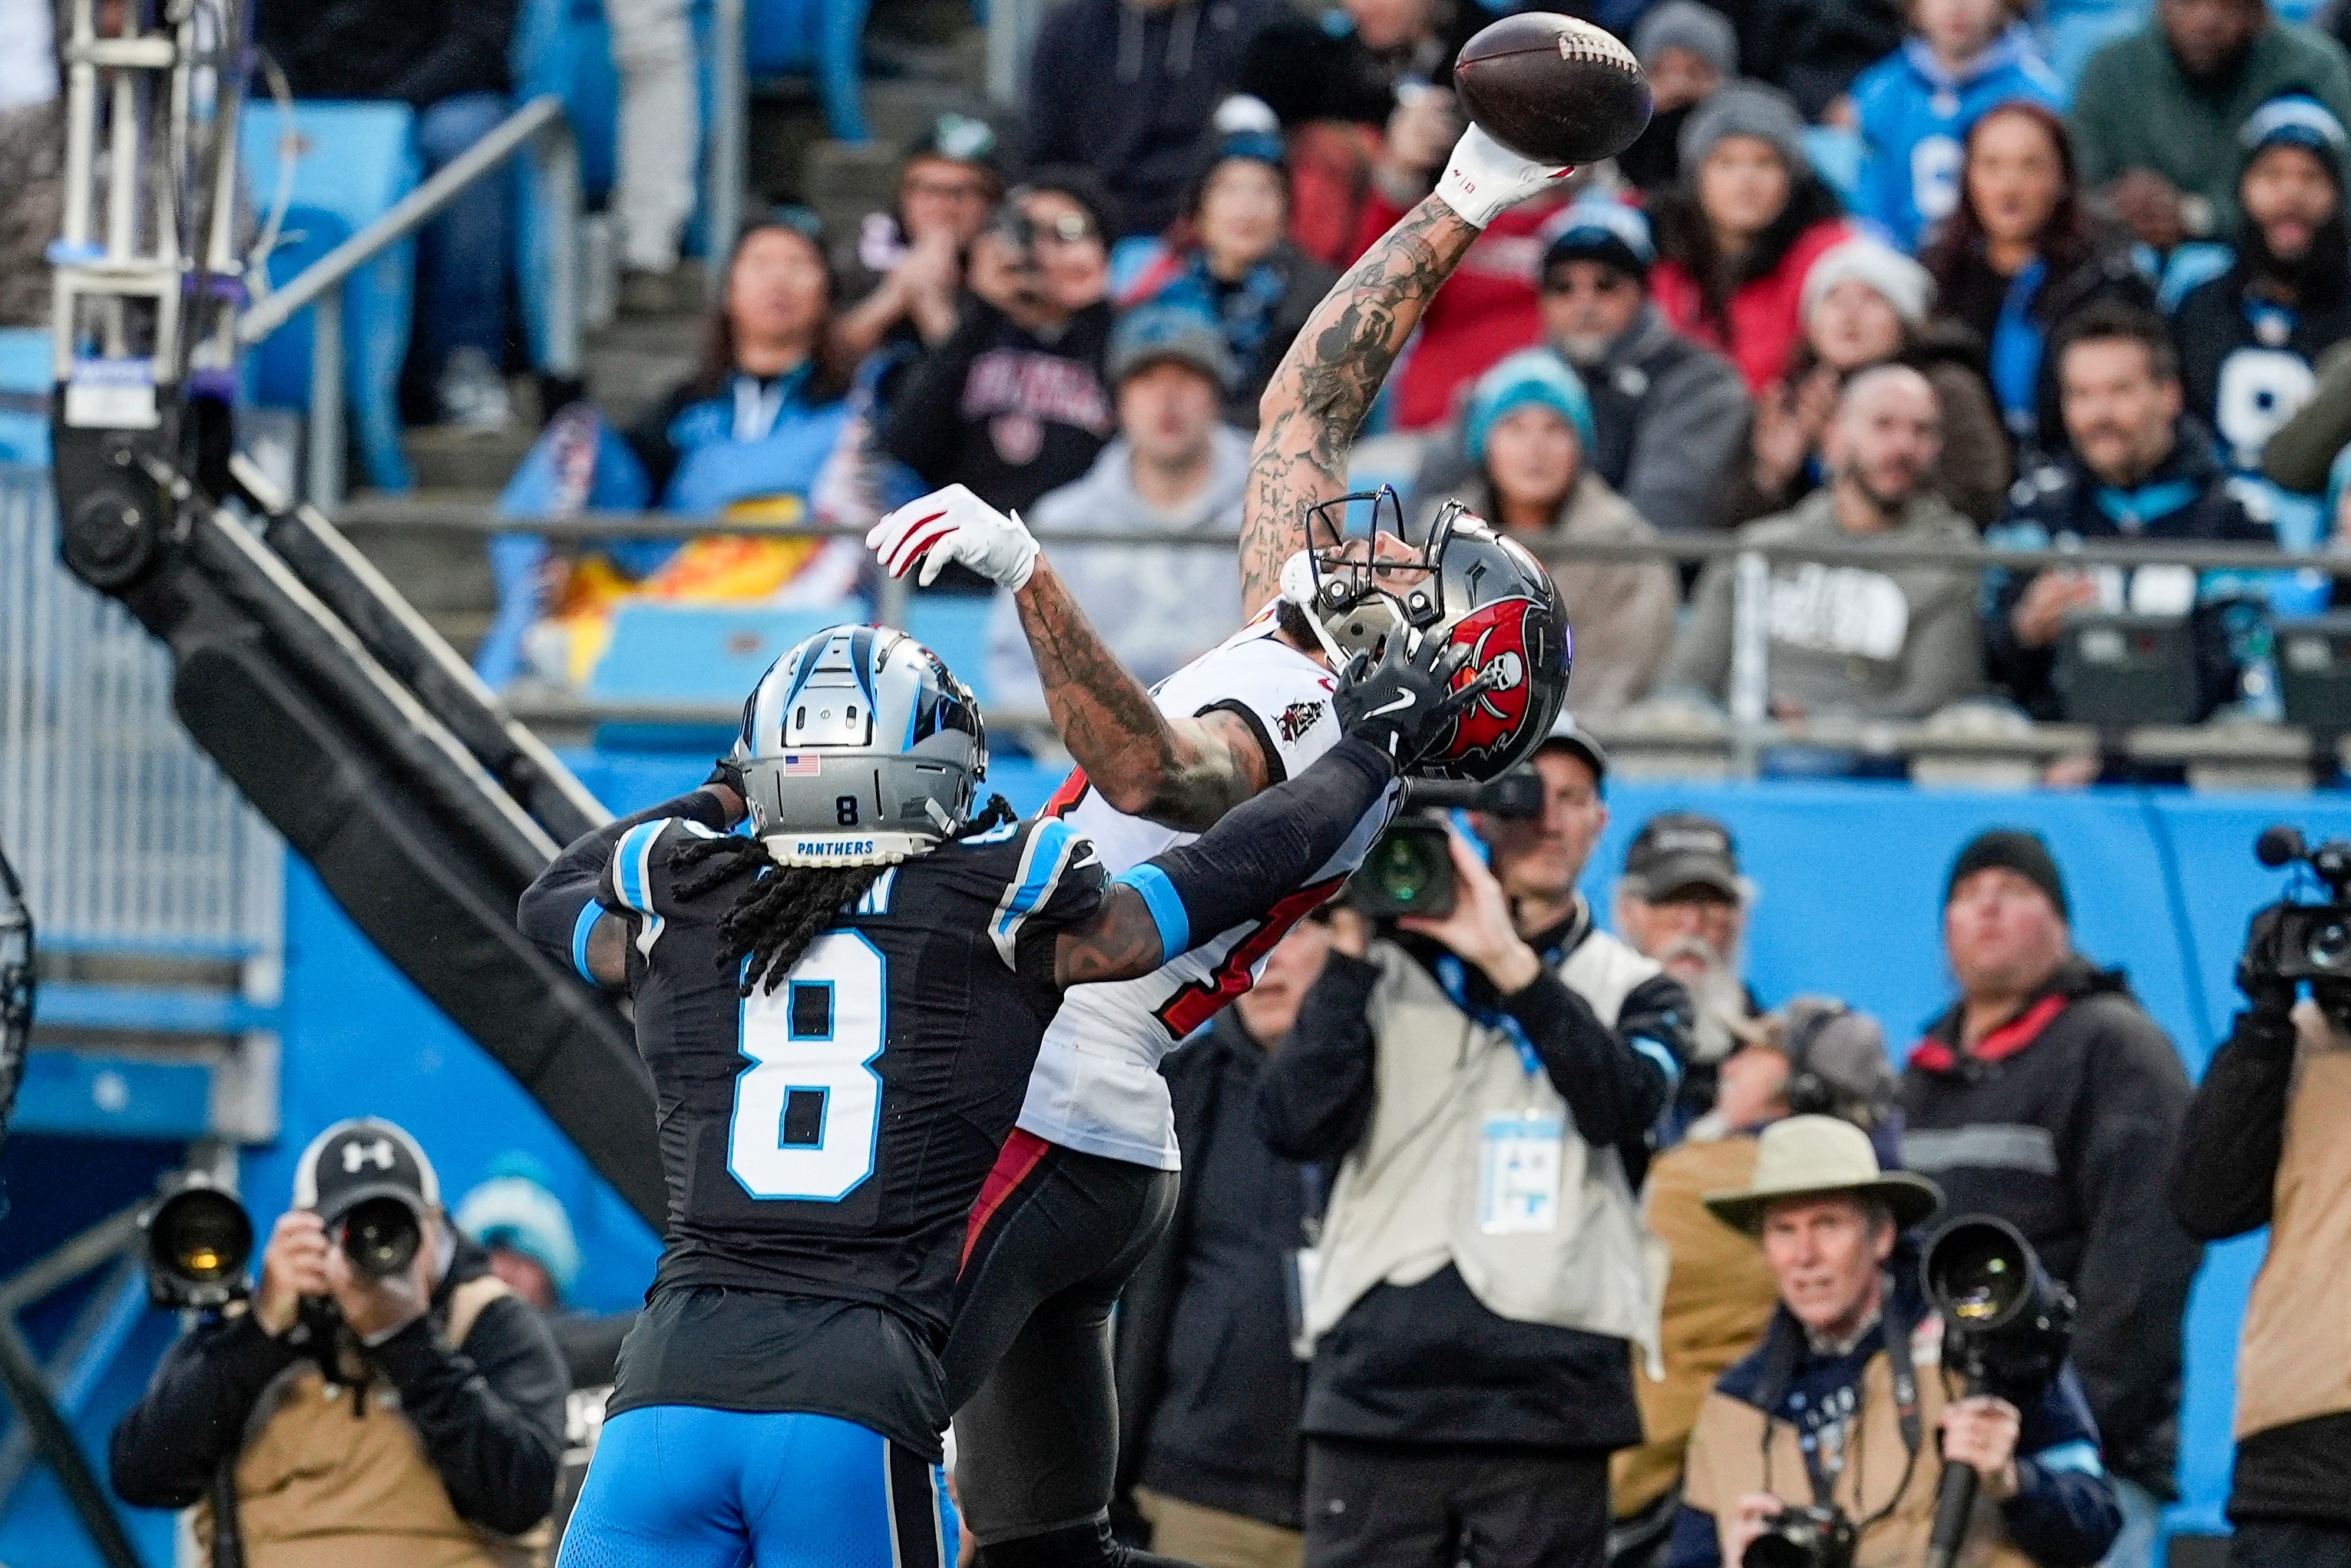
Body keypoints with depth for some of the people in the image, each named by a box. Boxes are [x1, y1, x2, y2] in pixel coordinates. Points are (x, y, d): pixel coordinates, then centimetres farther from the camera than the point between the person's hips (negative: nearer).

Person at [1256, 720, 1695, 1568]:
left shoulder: (1631, 990, 14)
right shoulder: (1385, 971, 13)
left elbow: (1624, 1105, -8)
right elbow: (1297, 1125, -1)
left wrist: (1510, 962, -13)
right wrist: (1350, 950, -6)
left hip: (1551, 1397, 0)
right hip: (1378, 1395, 0)